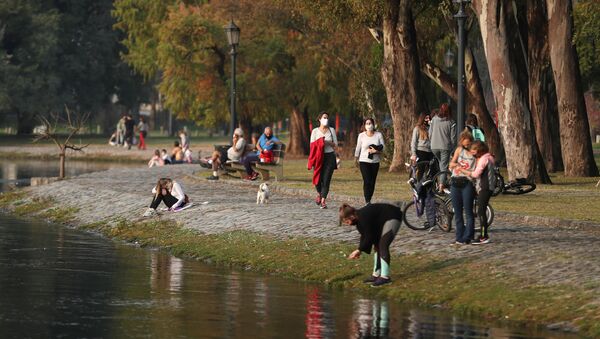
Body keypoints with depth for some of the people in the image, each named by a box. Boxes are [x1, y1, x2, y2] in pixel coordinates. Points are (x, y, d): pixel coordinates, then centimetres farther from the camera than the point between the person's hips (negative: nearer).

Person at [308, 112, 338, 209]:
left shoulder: (331, 130, 10)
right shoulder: (315, 131, 6)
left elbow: (335, 144, 9)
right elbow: (312, 145, 4)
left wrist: (328, 142, -9)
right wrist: (320, 143, -14)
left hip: (329, 156, 1)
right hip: (318, 157, -1)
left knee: (326, 179, -7)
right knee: (318, 178, -4)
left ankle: (323, 201, -5)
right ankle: (319, 194, 28)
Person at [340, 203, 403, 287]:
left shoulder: (364, 218, -30)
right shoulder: (358, 218, -1)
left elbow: (369, 236, -24)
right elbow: (364, 235, 8)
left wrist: (359, 250, -15)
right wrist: (360, 249, 0)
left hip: (393, 217, -10)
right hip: (384, 220, 10)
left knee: (383, 246, -15)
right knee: (377, 245, 9)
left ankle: (385, 276, -14)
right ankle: (376, 274, 14)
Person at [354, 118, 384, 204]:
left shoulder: (379, 135, 4)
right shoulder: (361, 136, 2)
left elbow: (382, 148, 1)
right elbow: (358, 148, 10)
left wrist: (375, 151, -17)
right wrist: (356, 158, 16)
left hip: (375, 161, 2)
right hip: (364, 161, -2)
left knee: (372, 182, 6)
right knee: (367, 182, -14)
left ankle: (369, 200, 18)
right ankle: (367, 202, -18)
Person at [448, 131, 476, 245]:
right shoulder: (459, 150, 13)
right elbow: (451, 164, 7)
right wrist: (455, 164, -14)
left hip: (467, 183, -4)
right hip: (455, 183, 4)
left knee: (468, 212, -7)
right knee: (457, 212, 6)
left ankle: (467, 237, -5)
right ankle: (459, 237, 11)